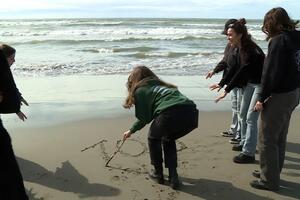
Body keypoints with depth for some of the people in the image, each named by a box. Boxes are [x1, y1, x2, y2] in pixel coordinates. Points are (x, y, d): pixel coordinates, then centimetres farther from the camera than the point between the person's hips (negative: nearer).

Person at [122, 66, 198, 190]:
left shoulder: (140, 90, 16)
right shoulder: (160, 85, 36)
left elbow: (144, 118, 11)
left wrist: (131, 131, 30)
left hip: (171, 114, -6)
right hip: (191, 114, 6)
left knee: (153, 139, 26)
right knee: (168, 140, 32)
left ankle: (158, 174, 32)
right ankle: (173, 177, 26)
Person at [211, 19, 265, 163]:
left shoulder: (251, 50, -27)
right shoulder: (240, 49, 0)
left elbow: (242, 72, -30)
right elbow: (234, 68, 8)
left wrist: (227, 90, -29)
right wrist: (221, 84, 10)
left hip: (261, 85, -9)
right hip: (249, 83, 9)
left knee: (251, 118, -9)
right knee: (243, 115, 15)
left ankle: (248, 153, -2)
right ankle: (244, 143, 32)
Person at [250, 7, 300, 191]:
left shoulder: (278, 40, -17)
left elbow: (271, 73, -21)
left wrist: (262, 99, -13)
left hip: (279, 95, -9)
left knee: (267, 139, 2)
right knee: (280, 137, 19)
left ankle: (269, 181, 13)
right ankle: (272, 173, 32)